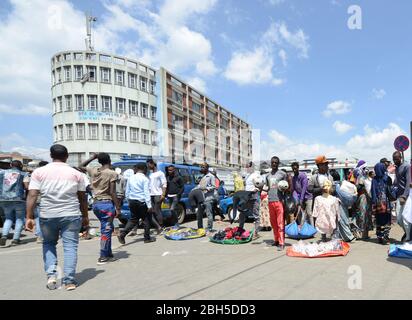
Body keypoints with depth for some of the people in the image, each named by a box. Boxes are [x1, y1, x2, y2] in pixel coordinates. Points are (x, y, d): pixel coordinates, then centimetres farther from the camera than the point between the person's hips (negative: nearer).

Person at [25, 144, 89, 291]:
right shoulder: (76, 173, 3)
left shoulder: (39, 172, 3)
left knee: (48, 244, 22)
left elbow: (32, 195, -5)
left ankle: (51, 275, 12)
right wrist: (85, 216, 14)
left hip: (47, 215, 1)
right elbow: (82, 197, 6)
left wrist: (29, 217, -3)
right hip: (71, 215, -1)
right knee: (70, 246, 6)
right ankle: (69, 281, 6)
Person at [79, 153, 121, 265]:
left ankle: (109, 254, 24)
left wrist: (92, 157, 25)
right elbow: (112, 193, -14)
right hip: (106, 203, -7)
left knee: (108, 229, 17)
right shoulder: (112, 173, -10)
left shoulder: (93, 170, 6)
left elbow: (81, 167, 27)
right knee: (106, 230, 1)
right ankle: (103, 257, 6)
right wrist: (117, 207, -10)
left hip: (95, 203, 7)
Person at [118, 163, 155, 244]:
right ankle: (147, 238, 16)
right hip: (141, 202, -6)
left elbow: (127, 192, 12)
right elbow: (146, 193, -15)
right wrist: (149, 205, -15)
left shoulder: (131, 178, 8)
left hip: (132, 201, 6)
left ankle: (122, 234, 5)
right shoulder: (145, 179, -10)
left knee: (133, 219, 17)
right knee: (146, 219, 9)